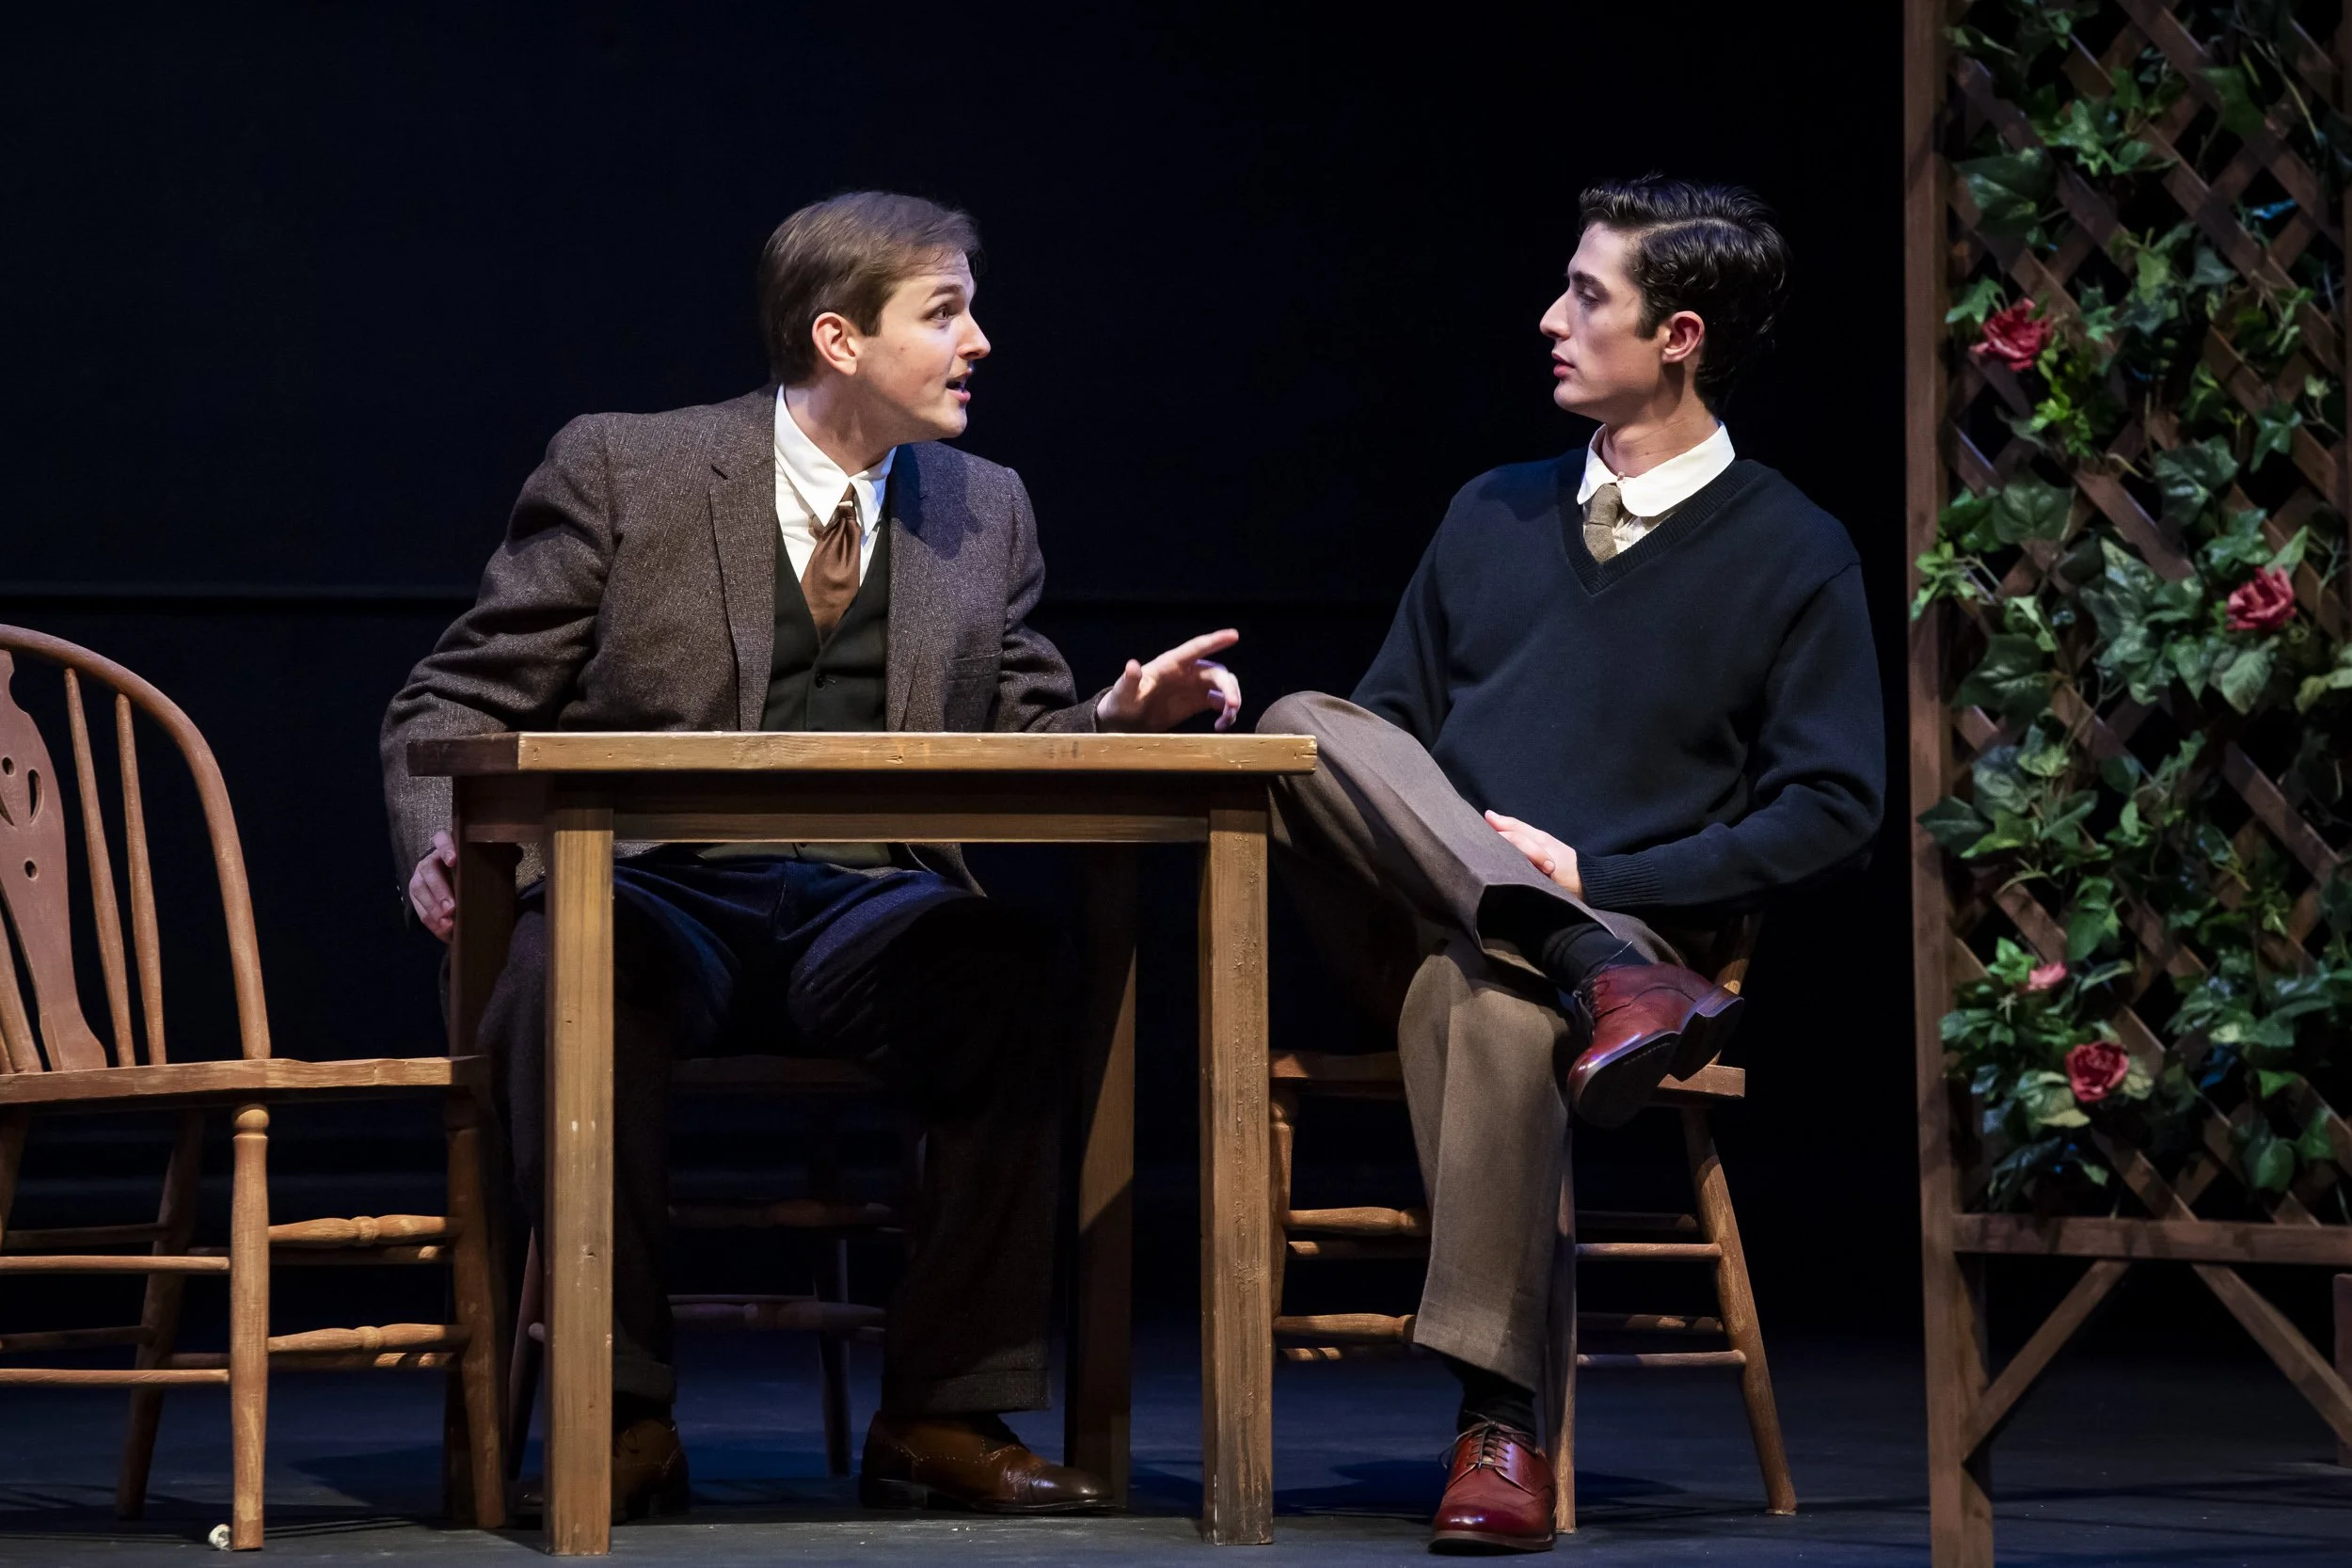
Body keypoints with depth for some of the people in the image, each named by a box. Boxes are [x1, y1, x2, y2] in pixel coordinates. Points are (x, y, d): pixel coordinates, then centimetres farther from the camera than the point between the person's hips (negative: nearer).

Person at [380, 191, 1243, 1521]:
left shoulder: (986, 511, 16)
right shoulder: (623, 469, 4)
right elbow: (458, 706, 5)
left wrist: (1122, 718, -5)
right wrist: (443, 848, -16)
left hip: (870, 912, 3)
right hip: (661, 899, -2)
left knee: (1017, 981, -32)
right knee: (572, 979, -39)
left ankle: (944, 1419, -21)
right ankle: (627, 1417, -26)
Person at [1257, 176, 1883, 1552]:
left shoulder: (1795, 554, 5)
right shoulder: (1494, 514, 21)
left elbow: (1832, 814, -3)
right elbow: (1389, 728, 21)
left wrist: (1600, 873, -12)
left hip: (1624, 917, -5)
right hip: (1415, 913, 5)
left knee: (1480, 993, -41)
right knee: (1307, 728, -25)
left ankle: (1500, 1427, -40)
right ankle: (1597, 973, -40)